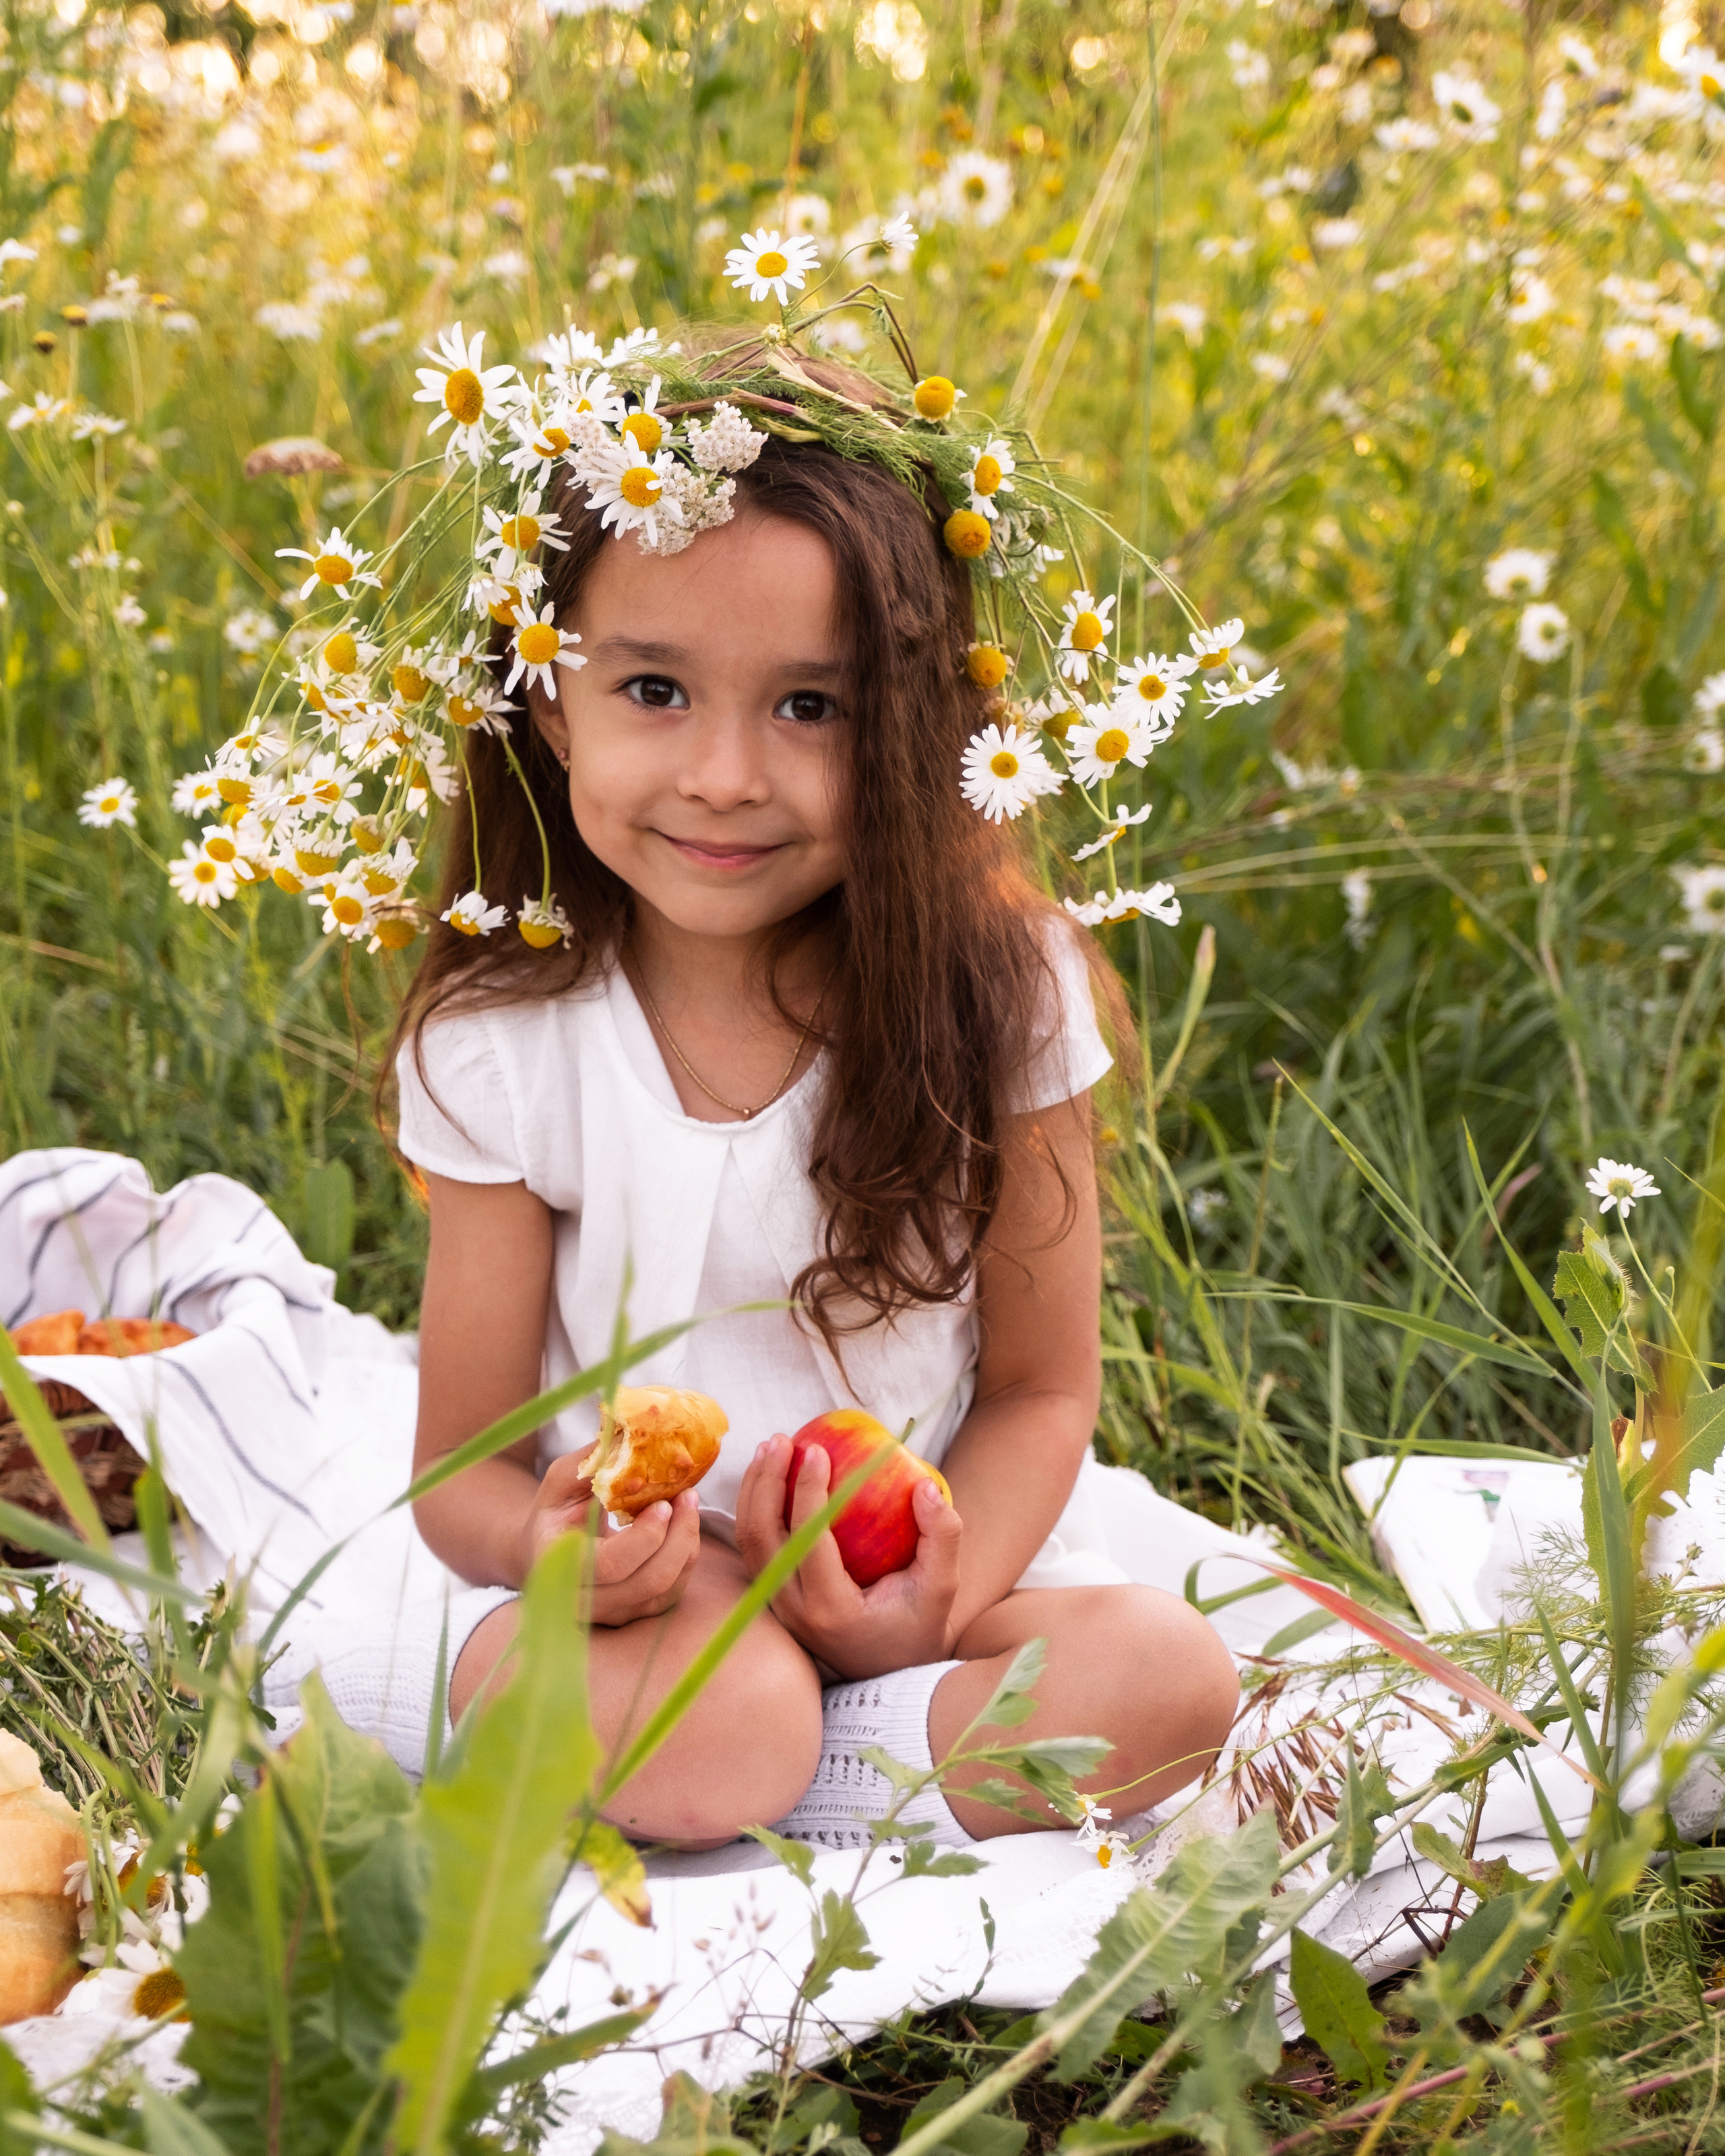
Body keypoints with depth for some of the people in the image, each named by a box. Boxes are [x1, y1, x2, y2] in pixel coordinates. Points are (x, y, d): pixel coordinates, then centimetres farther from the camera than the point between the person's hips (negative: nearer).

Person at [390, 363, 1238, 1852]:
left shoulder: (1000, 993, -9)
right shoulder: (496, 1045, -10)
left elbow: (1042, 1388, -2)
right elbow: (465, 1465, -4)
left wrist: (929, 1605, -22)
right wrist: (552, 1545, -29)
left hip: (935, 1571, 2)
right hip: (640, 1601, -2)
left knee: (1168, 1675, -28)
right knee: (713, 1729, -35)